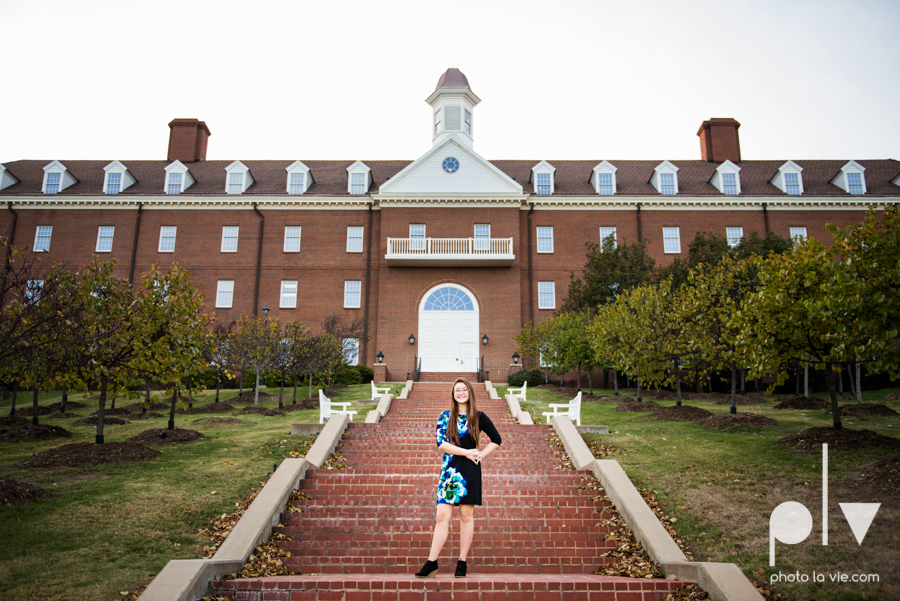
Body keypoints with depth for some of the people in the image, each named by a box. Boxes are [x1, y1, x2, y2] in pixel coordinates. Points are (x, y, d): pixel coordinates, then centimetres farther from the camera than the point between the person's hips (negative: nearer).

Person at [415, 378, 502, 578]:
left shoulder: (478, 417, 6)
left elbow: (496, 440, 14)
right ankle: (432, 562, 3)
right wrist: (467, 452, -11)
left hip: (470, 470, -1)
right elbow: (441, 443, -5)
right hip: (449, 469, 1)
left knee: (466, 515, 4)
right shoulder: (445, 417, 7)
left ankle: (462, 562, 14)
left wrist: (481, 455, 1)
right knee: (442, 516, -3)